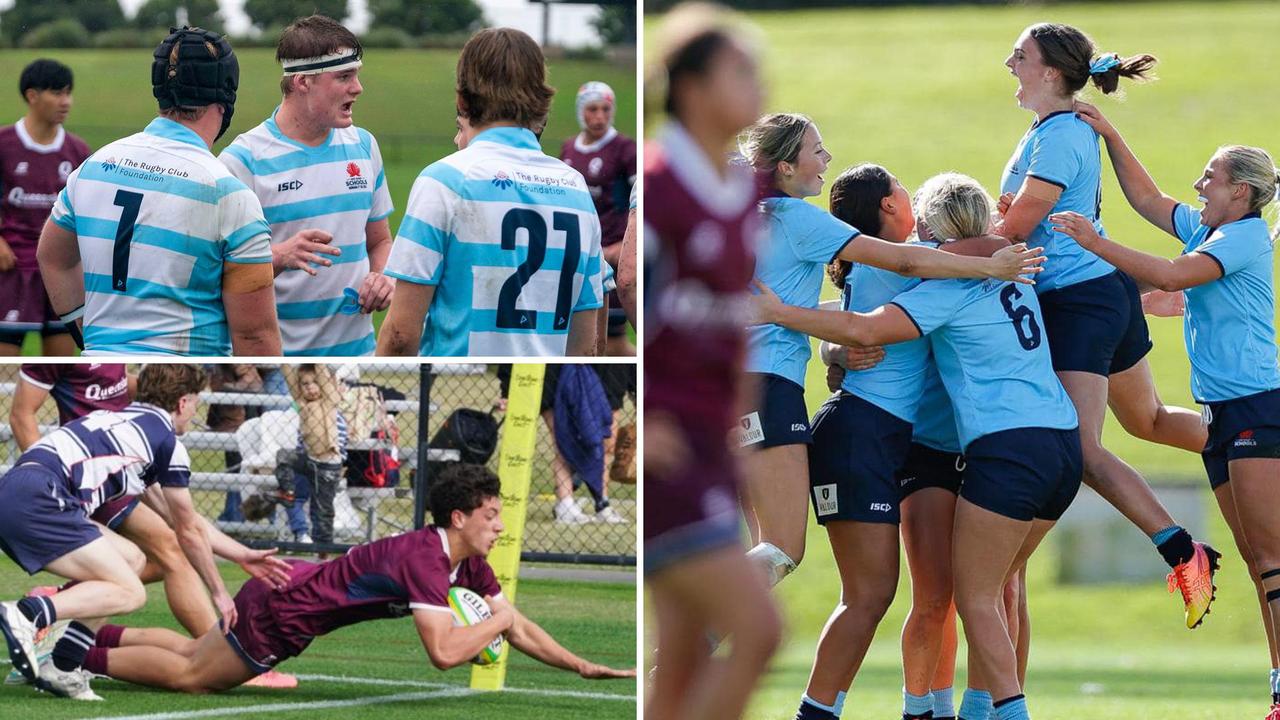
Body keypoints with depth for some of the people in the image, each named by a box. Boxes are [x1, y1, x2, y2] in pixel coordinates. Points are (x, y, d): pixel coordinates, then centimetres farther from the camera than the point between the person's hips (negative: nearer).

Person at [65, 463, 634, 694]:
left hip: (291, 588, 9)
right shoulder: (423, 558, -31)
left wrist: (583, 667, -5)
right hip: (281, 610, -9)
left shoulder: (470, 565, -3)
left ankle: (97, 634, 33)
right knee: (189, 676, 2)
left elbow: (518, 630, 3)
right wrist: (498, 620, -25)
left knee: (192, 653, 24)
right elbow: (443, 652, -39)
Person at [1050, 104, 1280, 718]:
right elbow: (1147, 199, 25)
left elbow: (1173, 276, -22)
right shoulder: (1204, 229, 15)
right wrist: (1109, 136, 17)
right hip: (1221, 410, 10)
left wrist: (1095, 243, -22)